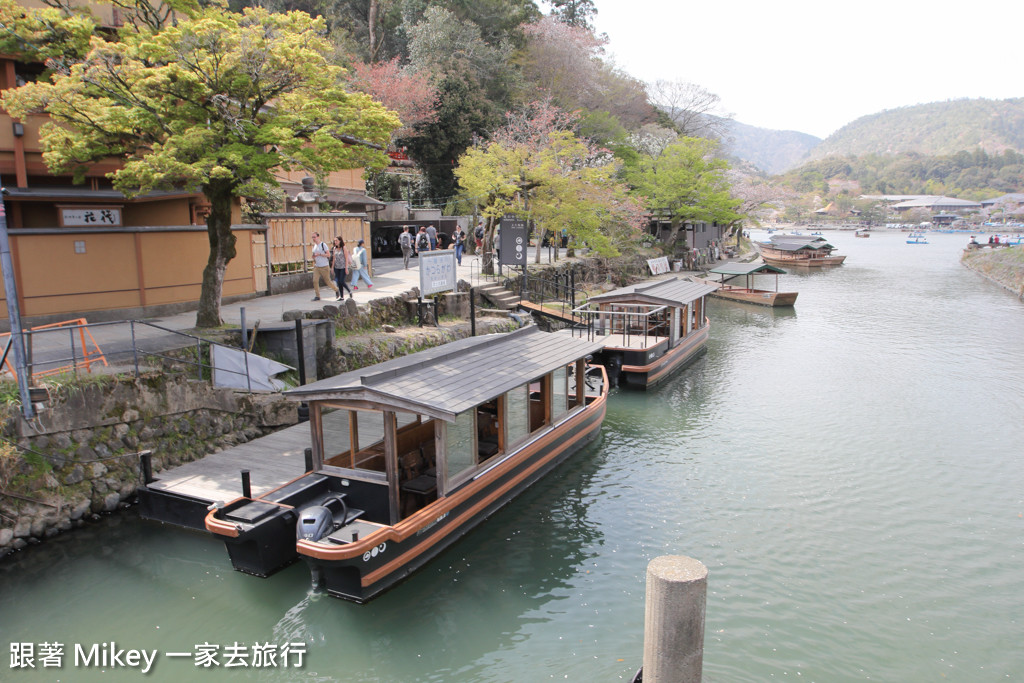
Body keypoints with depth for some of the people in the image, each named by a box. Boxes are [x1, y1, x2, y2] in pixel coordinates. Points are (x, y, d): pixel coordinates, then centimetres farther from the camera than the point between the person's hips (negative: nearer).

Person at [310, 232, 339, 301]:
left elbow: (328, 254, -14)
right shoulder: (314, 245, 11)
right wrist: (313, 257, 2)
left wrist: (319, 254, -20)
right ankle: (317, 296, -1)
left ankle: (337, 290, 27)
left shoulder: (323, 244, -9)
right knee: (315, 281, -7)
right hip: (316, 266, 6)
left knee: (328, 281, 3)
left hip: (324, 267, -6)